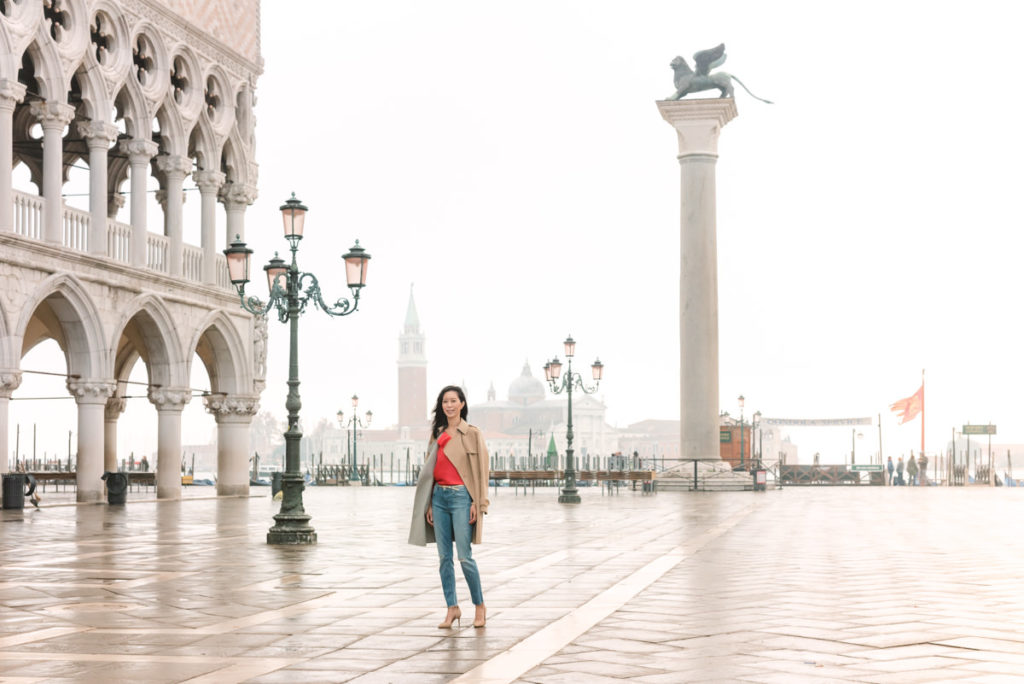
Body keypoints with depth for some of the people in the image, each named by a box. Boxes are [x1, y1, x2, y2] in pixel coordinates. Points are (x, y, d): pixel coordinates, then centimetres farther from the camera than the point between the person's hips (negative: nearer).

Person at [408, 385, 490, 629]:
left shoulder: (472, 433, -2)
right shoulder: (437, 434, 14)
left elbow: (482, 469, -5)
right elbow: (431, 469, 16)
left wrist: (478, 502, -11)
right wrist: (430, 503, 11)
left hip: (461, 496, -6)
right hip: (439, 496, 6)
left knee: (464, 556, -7)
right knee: (444, 556, 5)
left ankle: (480, 605, 8)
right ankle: (452, 608, 11)